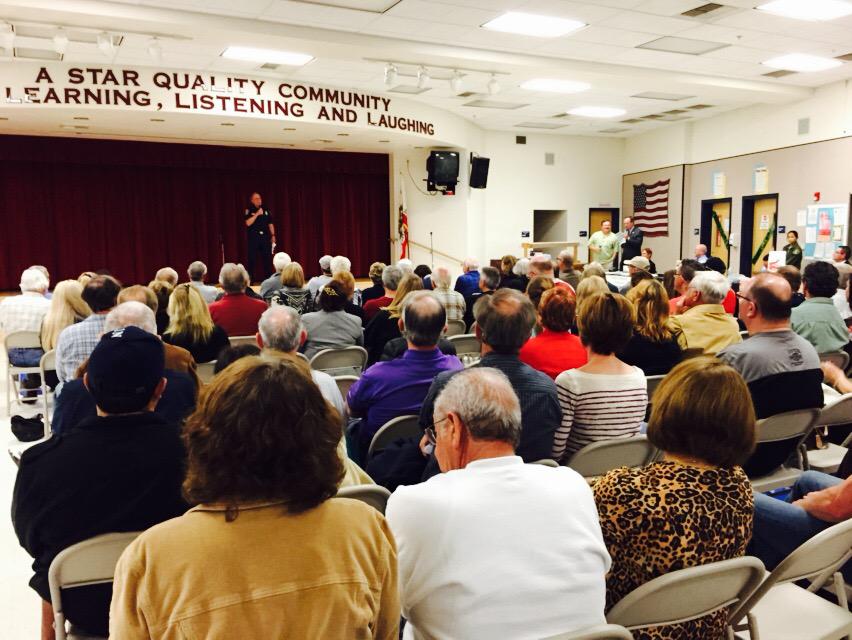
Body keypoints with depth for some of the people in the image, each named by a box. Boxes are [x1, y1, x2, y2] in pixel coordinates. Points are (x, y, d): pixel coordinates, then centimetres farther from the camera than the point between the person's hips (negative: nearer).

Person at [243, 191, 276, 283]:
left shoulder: (266, 209, 11)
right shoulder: (248, 210, 0)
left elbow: (270, 224, 14)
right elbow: (248, 223, -14)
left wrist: (273, 235, 8)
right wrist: (257, 214, -17)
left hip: (265, 237, 4)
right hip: (253, 237, -3)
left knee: (267, 258, 4)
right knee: (252, 259, -3)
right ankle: (250, 279, 2)